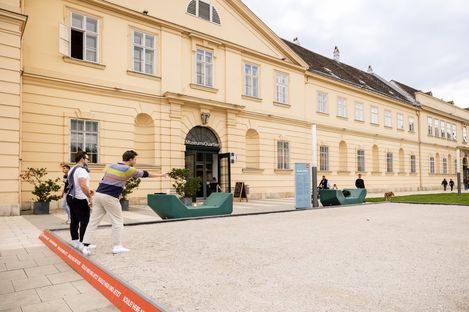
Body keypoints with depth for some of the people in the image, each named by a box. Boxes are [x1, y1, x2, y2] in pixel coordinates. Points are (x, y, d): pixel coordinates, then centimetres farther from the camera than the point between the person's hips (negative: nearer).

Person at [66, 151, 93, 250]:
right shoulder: (81, 170, -17)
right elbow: (83, 185, -28)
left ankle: (75, 241, 22)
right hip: (80, 200, -10)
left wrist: (87, 191, 20)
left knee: (74, 221, 14)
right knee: (85, 221, -5)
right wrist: (90, 197, -23)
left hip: (71, 197, 10)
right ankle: (83, 243, -4)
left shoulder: (72, 170, 15)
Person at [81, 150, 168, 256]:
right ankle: (117, 246, 11)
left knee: (93, 221, 7)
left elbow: (104, 179, 17)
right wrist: (160, 175, 16)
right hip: (110, 197, -6)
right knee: (117, 221, 7)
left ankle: (86, 246, 6)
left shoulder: (110, 166, 12)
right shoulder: (129, 170, -5)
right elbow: (145, 174, 4)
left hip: (98, 193, 6)